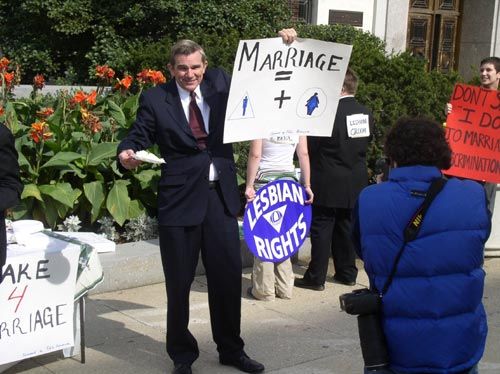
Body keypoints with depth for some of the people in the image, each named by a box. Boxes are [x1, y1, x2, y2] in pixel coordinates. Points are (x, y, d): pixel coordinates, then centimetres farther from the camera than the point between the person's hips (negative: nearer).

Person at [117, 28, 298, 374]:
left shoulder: (221, 83, 7)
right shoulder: (155, 99, -2)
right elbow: (138, 137, -1)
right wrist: (128, 153, -24)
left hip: (221, 195, 3)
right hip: (180, 199, -3)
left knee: (228, 275, 12)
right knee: (179, 282, 7)